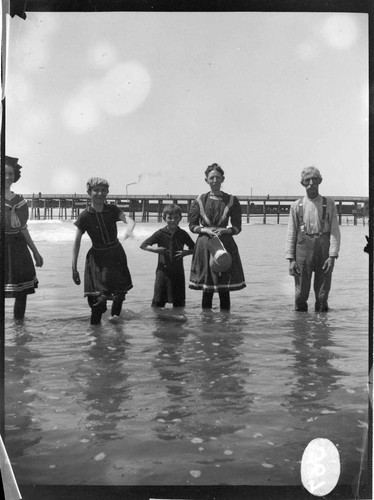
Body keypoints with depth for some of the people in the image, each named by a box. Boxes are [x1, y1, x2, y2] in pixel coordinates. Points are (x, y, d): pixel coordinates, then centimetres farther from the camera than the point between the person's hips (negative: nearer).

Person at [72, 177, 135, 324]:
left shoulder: (112, 210, -5)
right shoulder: (85, 216, -10)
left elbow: (129, 220, -21)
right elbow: (77, 242, -8)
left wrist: (128, 230, -47)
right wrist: (74, 268, -12)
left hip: (116, 254, 2)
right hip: (97, 256, -2)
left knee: (120, 289, 7)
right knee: (99, 295, -10)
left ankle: (115, 313, 39)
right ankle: (94, 326, 11)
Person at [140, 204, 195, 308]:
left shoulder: (183, 234, 2)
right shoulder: (160, 233, -3)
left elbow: (194, 248, 11)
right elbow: (143, 245, -1)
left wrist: (186, 252, -8)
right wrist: (154, 249, -15)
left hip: (178, 271, 2)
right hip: (163, 270, -2)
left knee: (179, 301, 10)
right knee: (158, 300, 1)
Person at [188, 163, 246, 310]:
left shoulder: (232, 201, 4)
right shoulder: (199, 201, 6)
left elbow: (237, 228, 5)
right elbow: (192, 226, 7)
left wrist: (224, 230, -13)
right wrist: (205, 230, -10)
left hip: (225, 245, 0)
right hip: (204, 246, 0)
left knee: (224, 291, 2)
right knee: (207, 291, 4)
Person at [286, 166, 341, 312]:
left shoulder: (329, 204, 7)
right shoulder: (296, 206, 8)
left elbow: (335, 232, 1)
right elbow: (291, 234, 6)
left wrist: (332, 256, -10)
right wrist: (291, 259, -2)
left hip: (324, 251, 0)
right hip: (303, 249, 0)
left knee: (322, 293, 6)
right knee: (301, 292, 3)